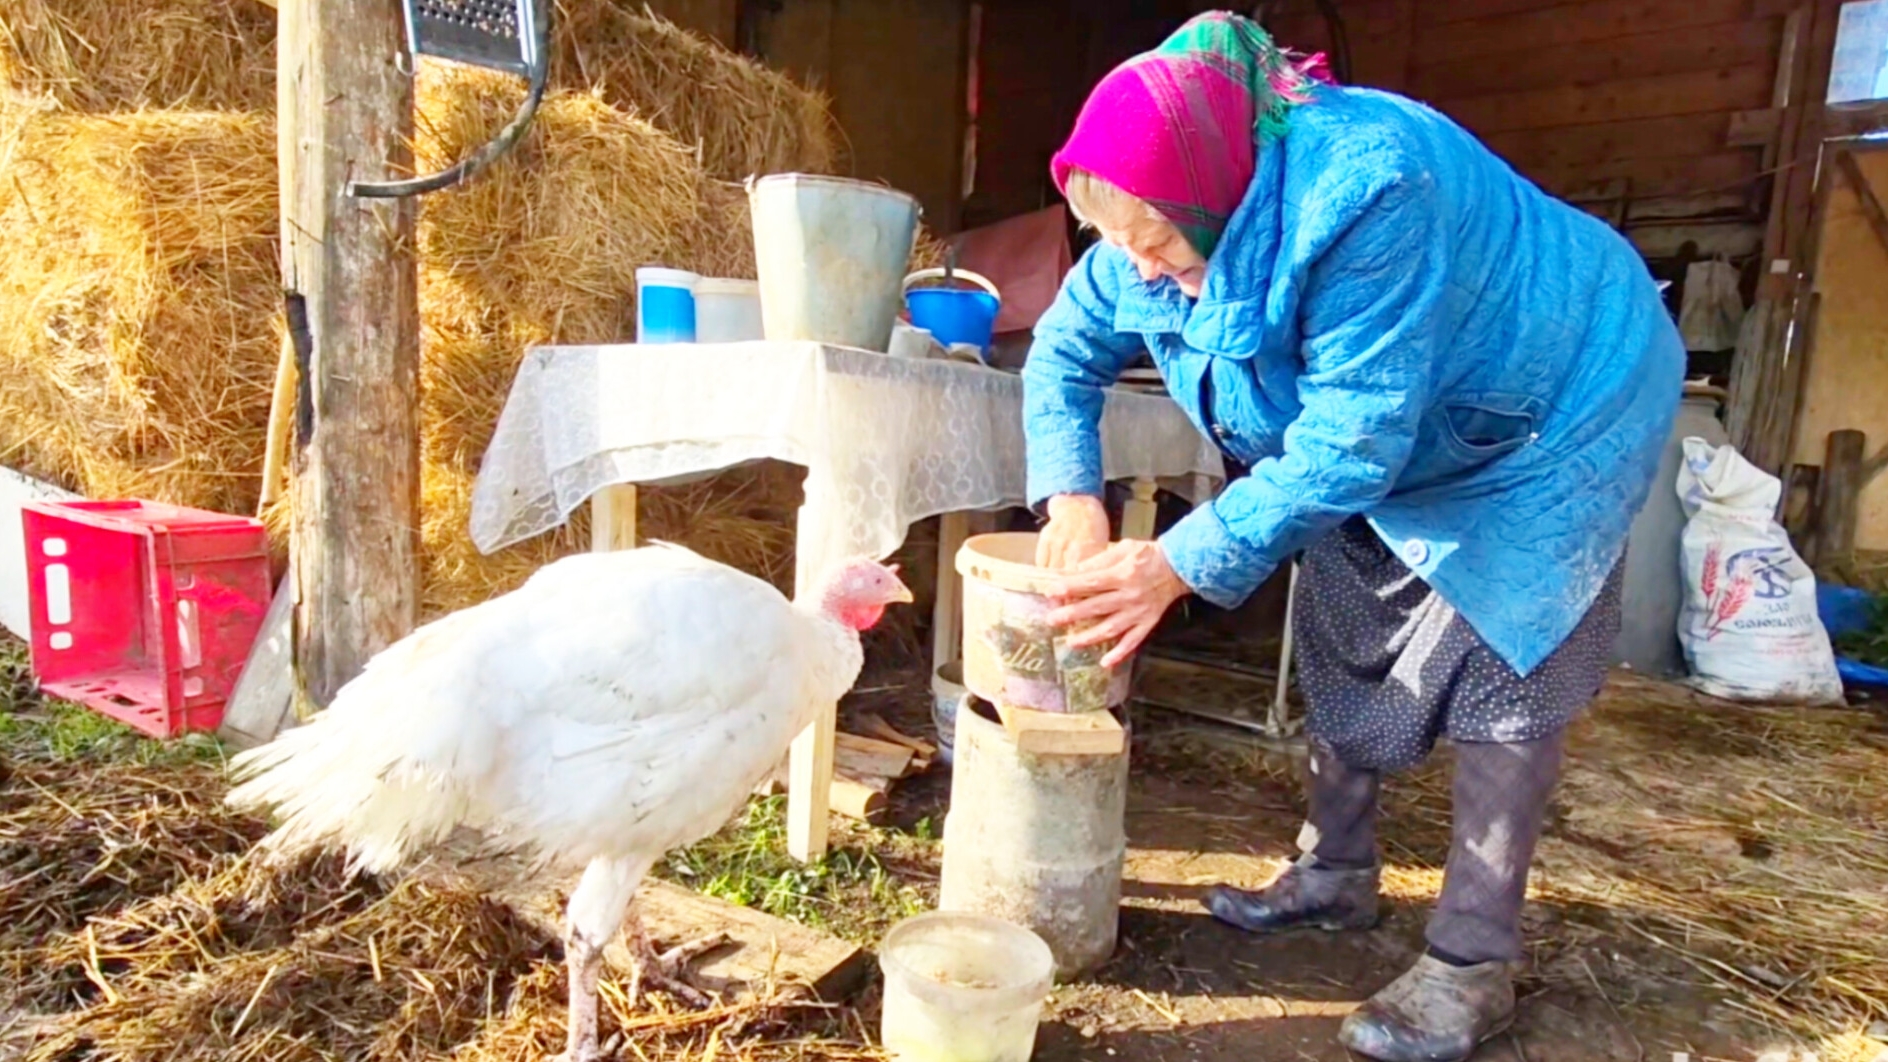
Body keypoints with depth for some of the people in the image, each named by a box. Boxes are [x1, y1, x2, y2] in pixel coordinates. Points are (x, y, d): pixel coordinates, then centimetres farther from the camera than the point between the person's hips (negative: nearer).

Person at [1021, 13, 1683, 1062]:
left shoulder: (1365, 193, -38)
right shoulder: (1177, 213, -14)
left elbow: (1347, 447, -38)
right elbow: (1065, 347, -6)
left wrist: (1180, 565, -37)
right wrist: (1073, 498, -20)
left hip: (1554, 408, -7)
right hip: (1394, 432, 8)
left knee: (1497, 661, -11)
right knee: (1344, 637, 8)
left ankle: (1474, 964, 1)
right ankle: (1337, 877, 24)